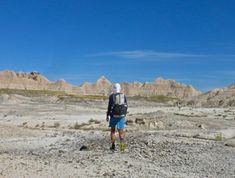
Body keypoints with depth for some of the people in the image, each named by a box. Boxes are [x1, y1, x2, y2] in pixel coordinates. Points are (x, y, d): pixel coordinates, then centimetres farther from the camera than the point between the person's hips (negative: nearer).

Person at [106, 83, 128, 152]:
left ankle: (113, 146, 17)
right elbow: (126, 106, 7)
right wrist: (124, 114, 20)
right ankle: (122, 142, -25)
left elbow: (109, 106, -9)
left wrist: (107, 116, -1)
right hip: (121, 115, 2)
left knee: (113, 130, 15)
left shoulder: (111, 96, -6)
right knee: (121, 131, 2)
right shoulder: (123, 96, 4)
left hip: (113, 115, -1)